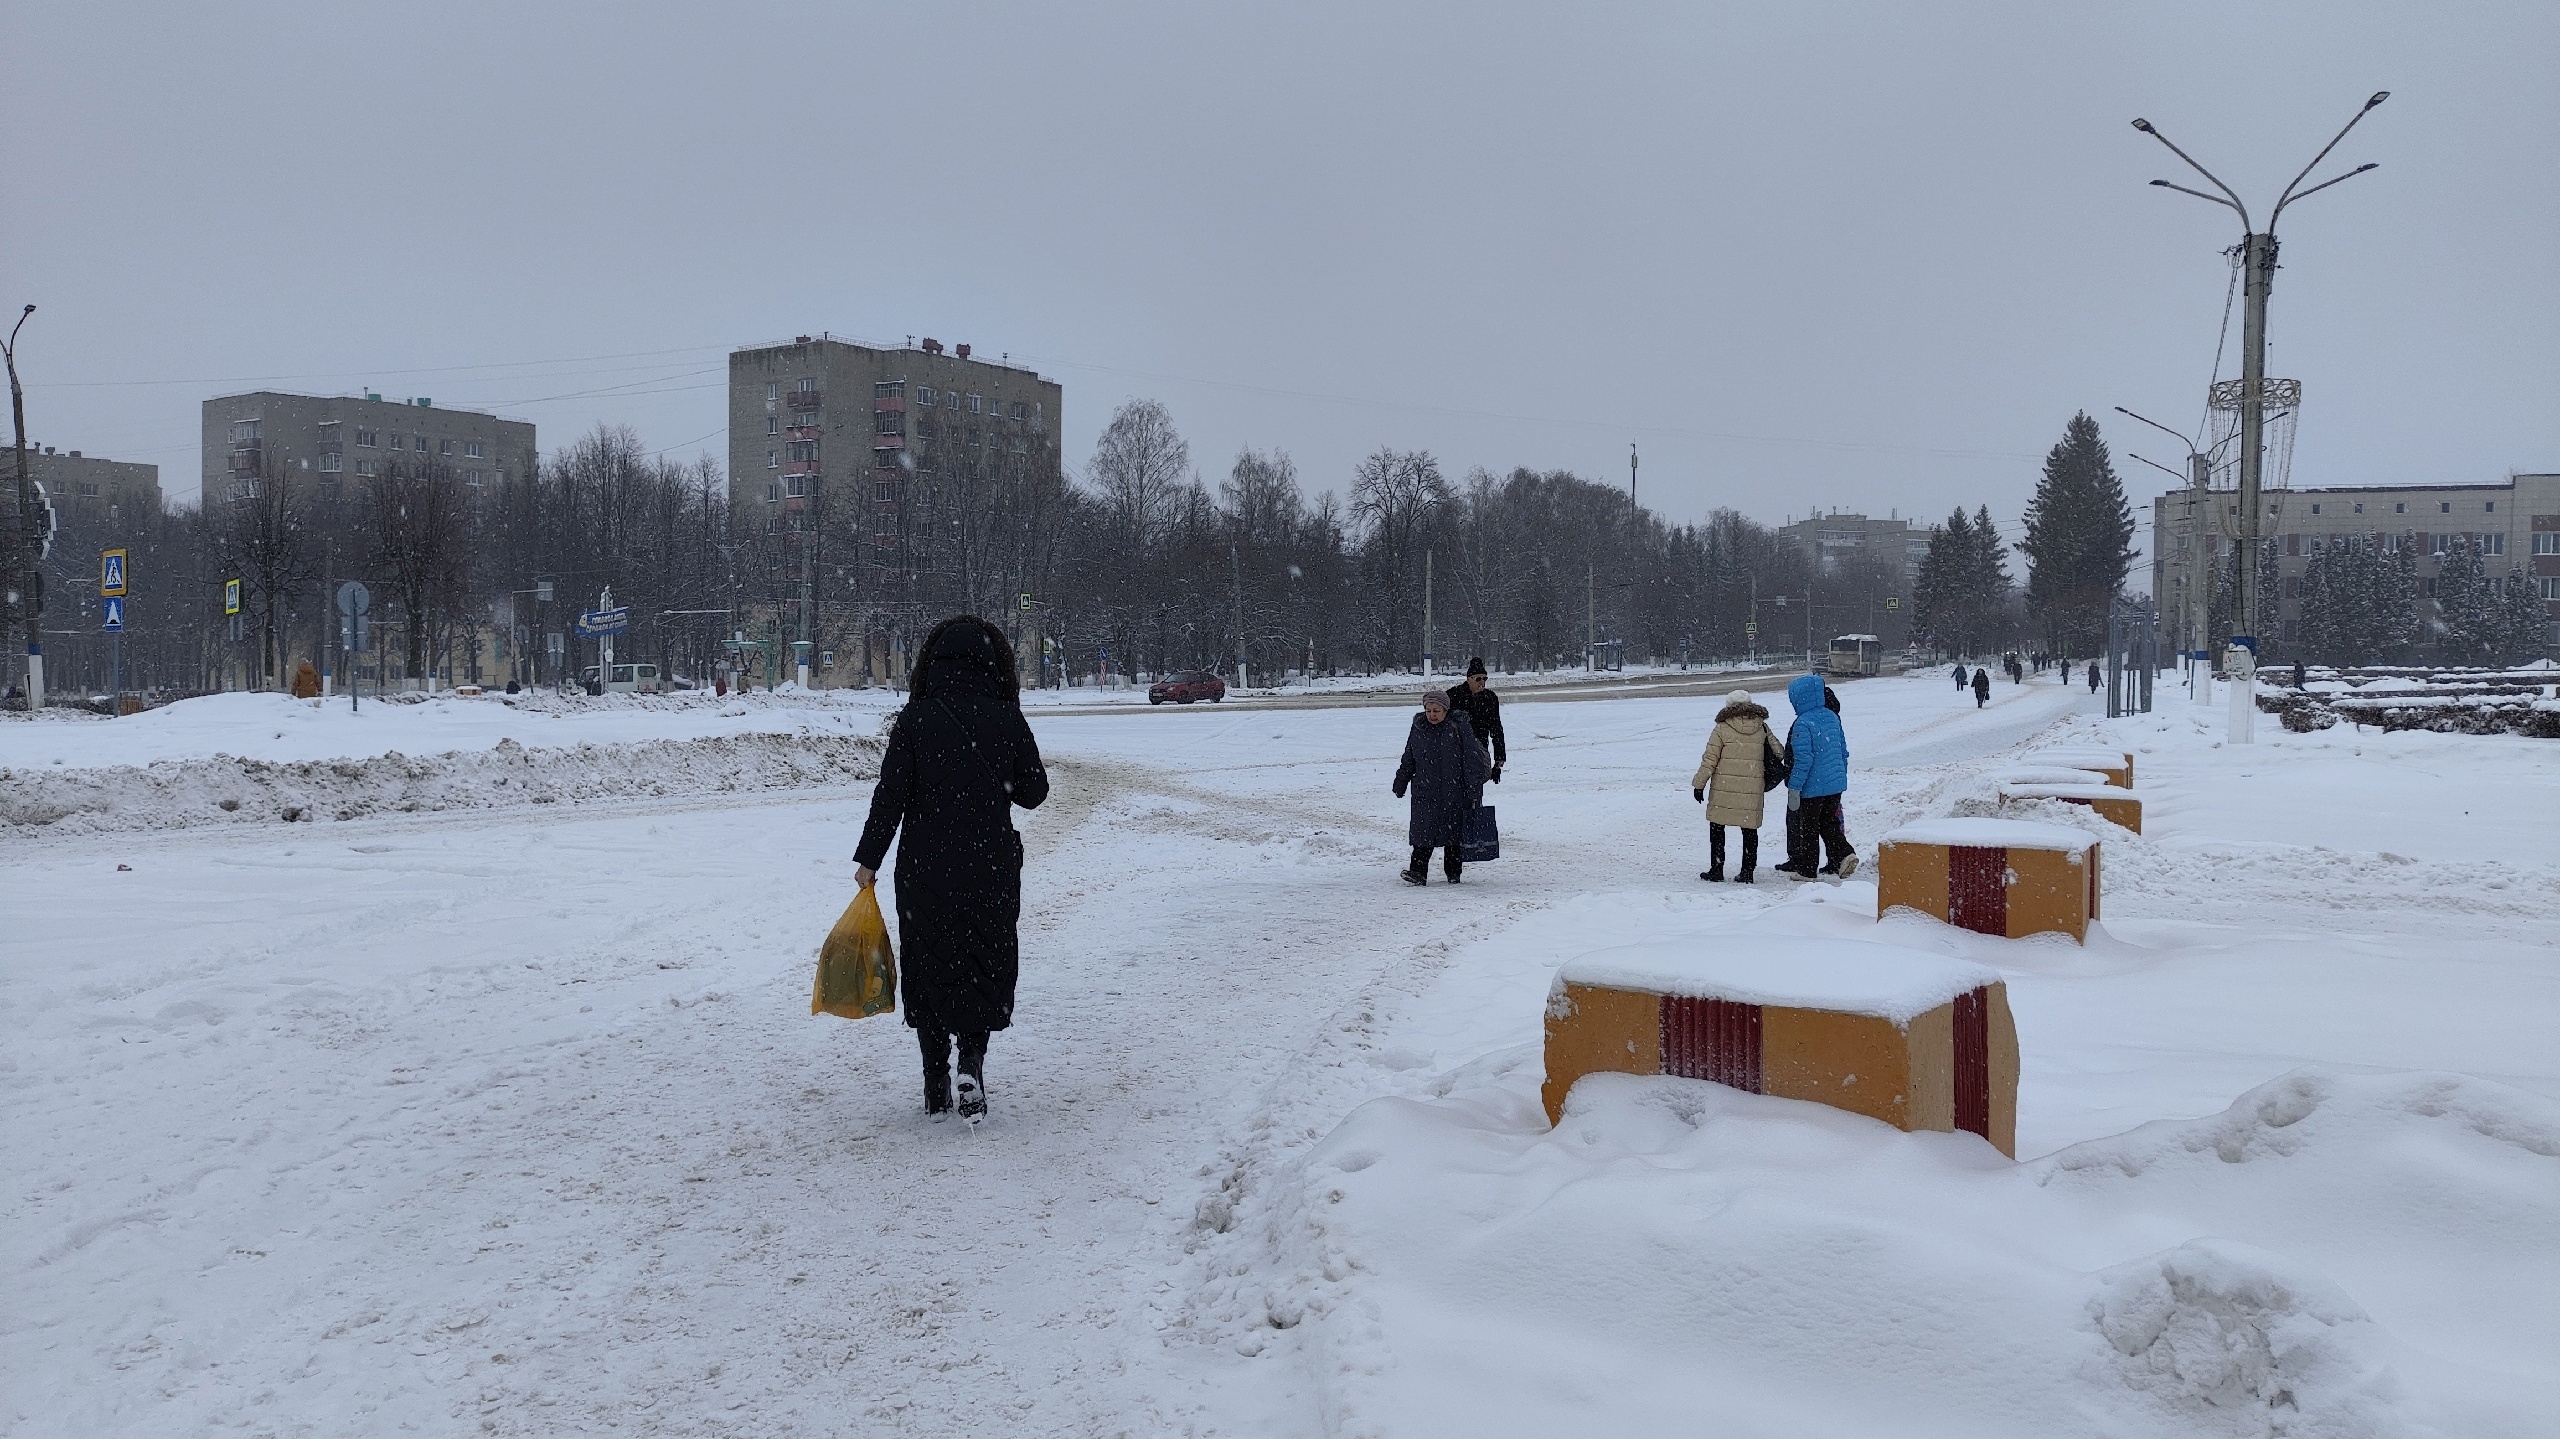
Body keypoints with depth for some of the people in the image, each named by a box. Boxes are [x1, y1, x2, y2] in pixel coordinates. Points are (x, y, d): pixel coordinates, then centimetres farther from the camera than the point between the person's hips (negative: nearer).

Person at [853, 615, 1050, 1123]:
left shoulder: (916, 718, -7)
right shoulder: (1007, 719, -4)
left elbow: (890, 794, -8)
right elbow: (1034, 792, 3)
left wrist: (869, 857, -1)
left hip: (924, 870, 0)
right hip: (991, 870, 0)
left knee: (929, 969, 11)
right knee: (986, 965, 13)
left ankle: (936, 1090, 14)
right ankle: (972, 1060, -8)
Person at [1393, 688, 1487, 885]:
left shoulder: (1459, 728, -6)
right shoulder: (1418, 729, 6)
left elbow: (1471, 760, -6)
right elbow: (1408, 760, 17)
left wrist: (1474, 791, -10)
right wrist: (1400, 785, 19)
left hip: (1454, 792, -2)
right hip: (1425, 791, 2)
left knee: (1453, 831, 6)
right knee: (1423, 831, -8)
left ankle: (1453, 872, 18)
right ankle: (1418, 872, -11)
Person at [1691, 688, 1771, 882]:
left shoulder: (1722, 729, -4)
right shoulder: (1762, 728, 5)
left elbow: (1710, 759, -5)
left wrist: (1699, 784, 1)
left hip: (1723, 788, -2)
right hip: (1752, 790, 3)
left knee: (1717, 827, 8)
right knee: (1749, 829, 10)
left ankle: (1716, 870, 9)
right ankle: (1747, 872, 10)